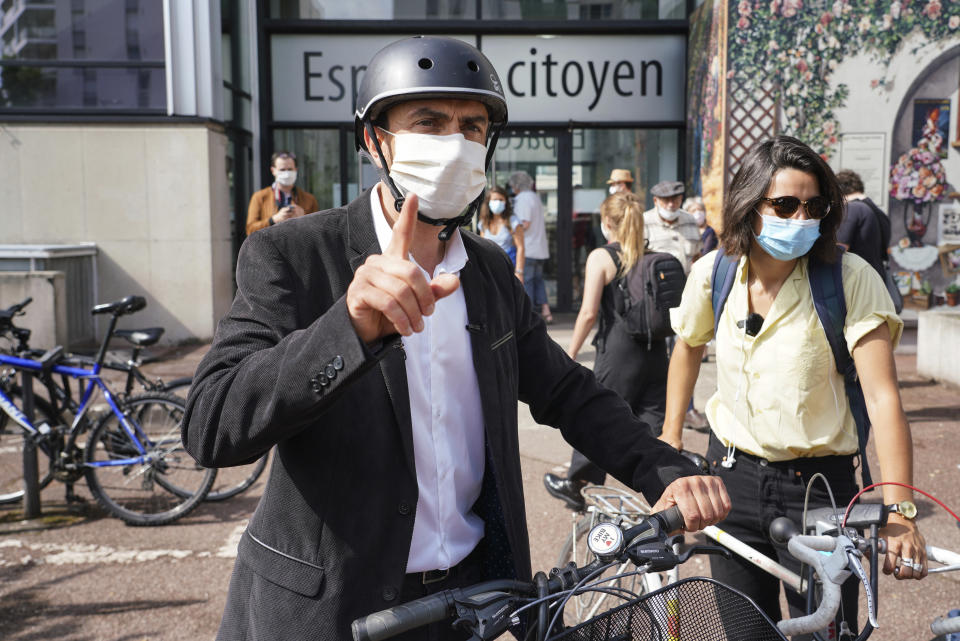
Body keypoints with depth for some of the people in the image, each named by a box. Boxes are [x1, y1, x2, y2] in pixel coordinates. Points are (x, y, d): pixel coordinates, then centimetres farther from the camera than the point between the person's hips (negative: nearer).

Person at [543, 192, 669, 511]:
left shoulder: (601, 257, -8)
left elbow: (588, 313, -14)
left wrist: (570, 355, -6)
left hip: (618, 351, -4)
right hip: (656, 350, 4)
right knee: (654, 420, 11)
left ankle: (575, 485, 28)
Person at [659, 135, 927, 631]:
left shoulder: (850, 279, -15)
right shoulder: (714, 273, -4)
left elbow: (883, 397, -21)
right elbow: (688, 347, 15)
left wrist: (898, 511, -29)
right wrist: (671, 436, 14)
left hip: (818, 486, -3)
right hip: (731, 475, 3)